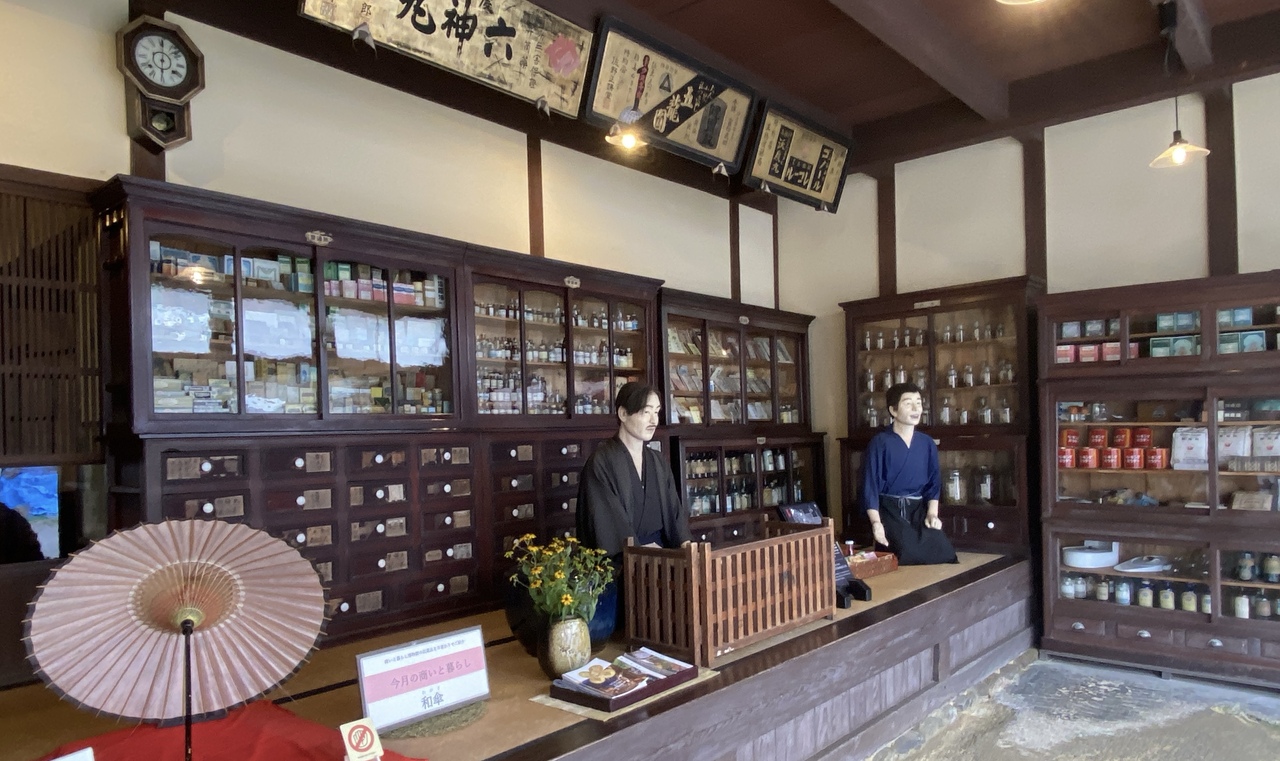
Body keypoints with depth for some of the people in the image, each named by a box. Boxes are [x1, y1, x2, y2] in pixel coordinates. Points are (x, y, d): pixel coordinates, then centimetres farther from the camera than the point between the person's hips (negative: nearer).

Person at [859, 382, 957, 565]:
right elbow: (870, 484, -10)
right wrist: (876, 523, -19)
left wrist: (932, 514, -4)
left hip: (918, 508, 5)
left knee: (943, 552, -22)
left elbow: (933, 482, 13)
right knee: (911, 554, -30)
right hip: (890, 509, -5)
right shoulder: (879, 443, -7)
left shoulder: (927, 443, 8)